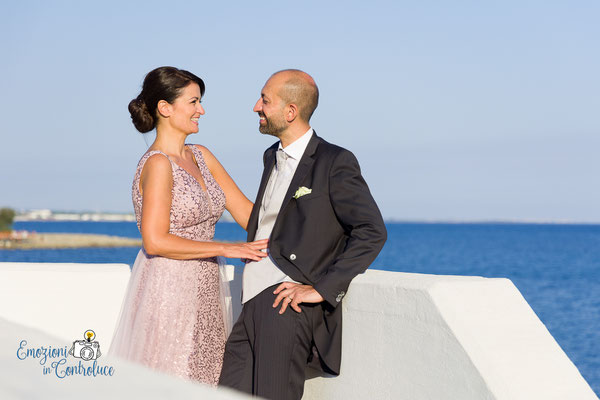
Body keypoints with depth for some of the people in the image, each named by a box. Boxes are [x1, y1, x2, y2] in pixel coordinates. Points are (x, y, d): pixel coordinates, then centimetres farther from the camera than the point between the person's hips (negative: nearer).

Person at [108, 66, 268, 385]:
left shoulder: (201, 156, 11)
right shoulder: (158, 164, -13)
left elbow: (244, 210, 11)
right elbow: (155, 241, -19)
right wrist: (226, 248, -16)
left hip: (201, 293, 8)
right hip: (168, 290, -8)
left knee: (201, 380, 9)